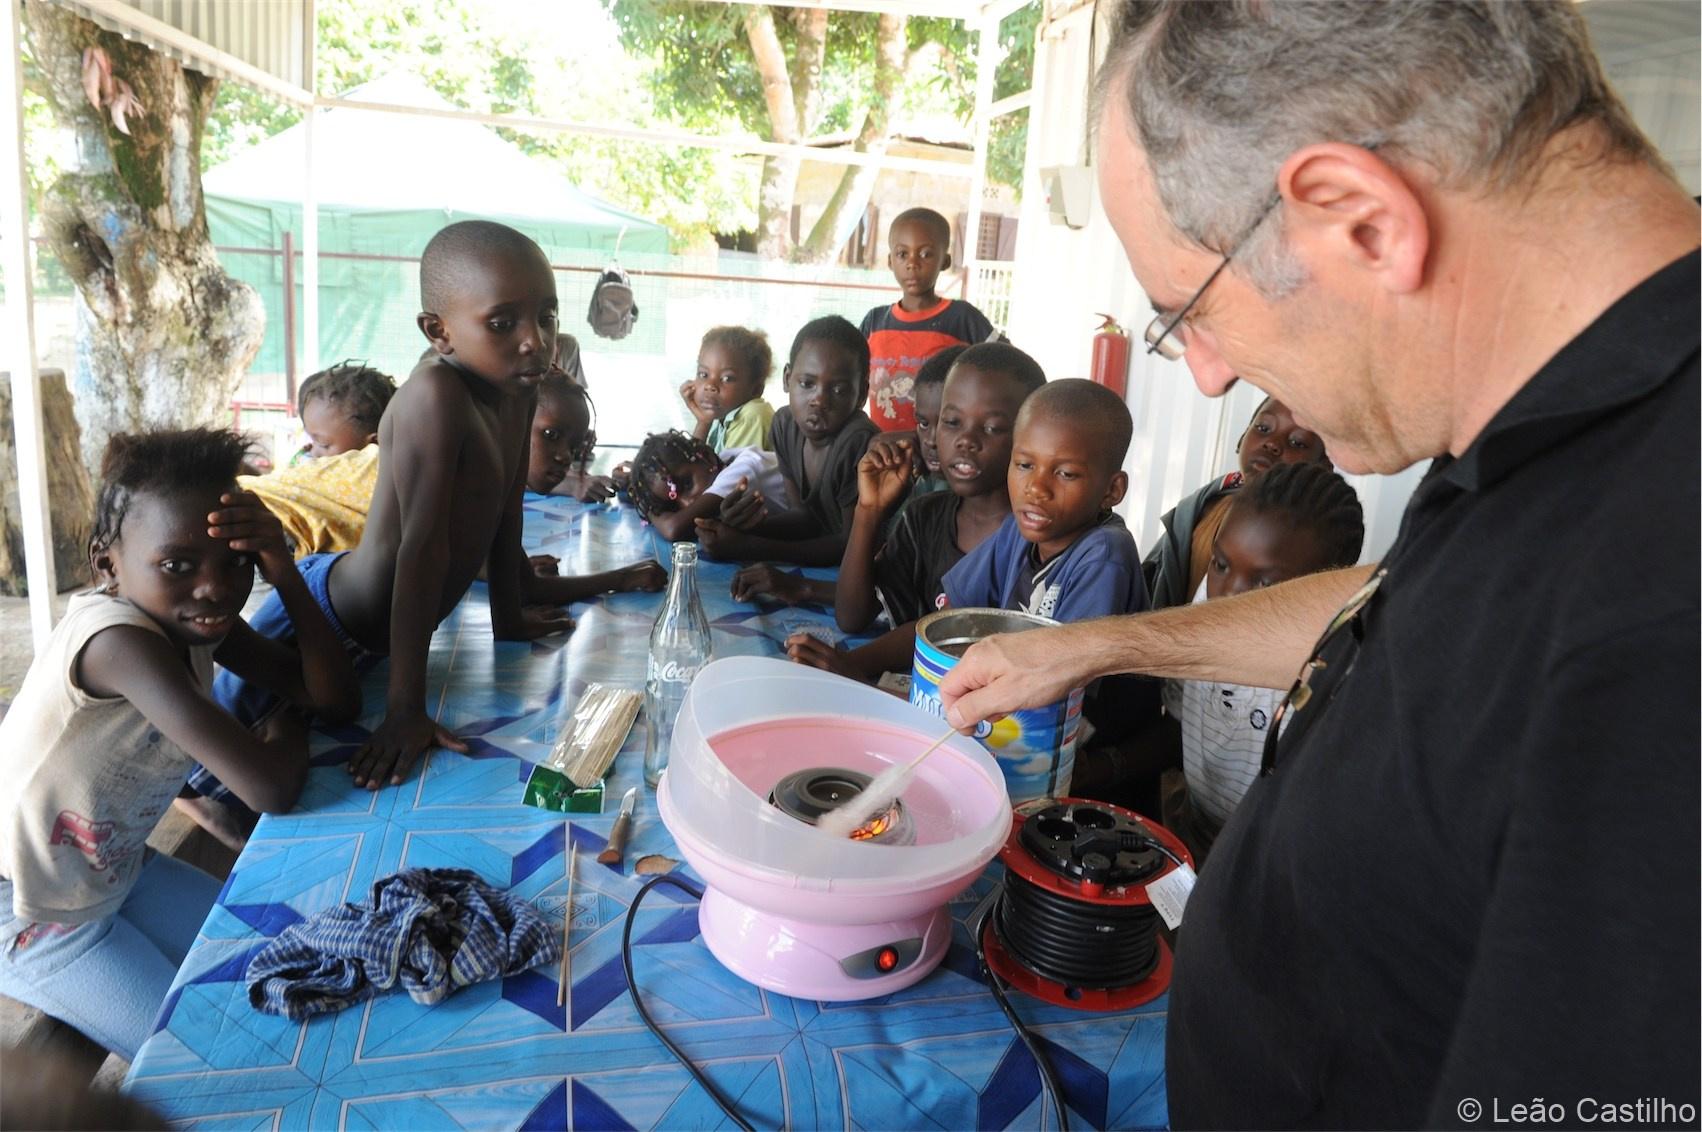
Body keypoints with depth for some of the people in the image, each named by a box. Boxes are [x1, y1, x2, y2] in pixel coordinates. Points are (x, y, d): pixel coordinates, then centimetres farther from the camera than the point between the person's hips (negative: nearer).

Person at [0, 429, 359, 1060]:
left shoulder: (195, 620, -11)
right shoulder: (118, 640, -36)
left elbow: (336, 700, -16)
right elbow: (271, 789, -41)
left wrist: (284, 572, -28)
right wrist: (288, 722, -17)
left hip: (115, 870, 7)